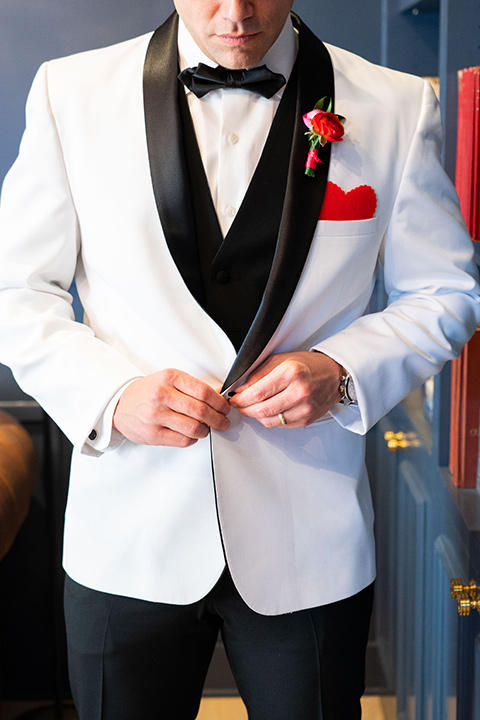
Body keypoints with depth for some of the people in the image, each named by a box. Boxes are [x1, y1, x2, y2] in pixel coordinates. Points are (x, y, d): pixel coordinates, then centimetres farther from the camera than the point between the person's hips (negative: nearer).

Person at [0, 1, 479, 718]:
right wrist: (110, 393, -14)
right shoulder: (70, 93, -1)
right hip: (128, 541, 1)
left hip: (310, 546, 0)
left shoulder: (397, 107, -1)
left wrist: (342, 372, -11)